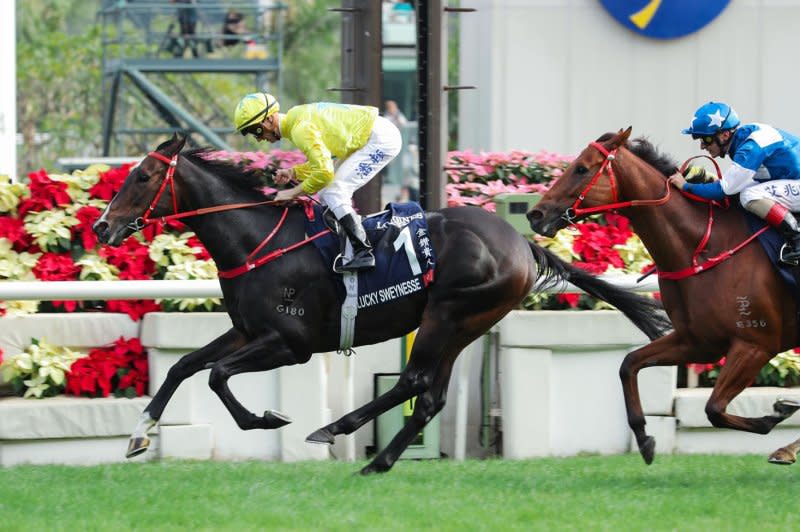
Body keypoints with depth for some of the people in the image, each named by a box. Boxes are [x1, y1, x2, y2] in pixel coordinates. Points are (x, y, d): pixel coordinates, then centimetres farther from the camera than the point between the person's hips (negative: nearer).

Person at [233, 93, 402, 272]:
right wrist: (292, 173, 3)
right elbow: (322, 162, 18)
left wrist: (292, 193, -17)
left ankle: (363, 253, -17)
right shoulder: (295, 117, 9)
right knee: (327, 195, 10)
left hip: (382, 140, -10)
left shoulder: (301, 129, -23)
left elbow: (324, 172, -27)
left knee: (334, 193, -16)